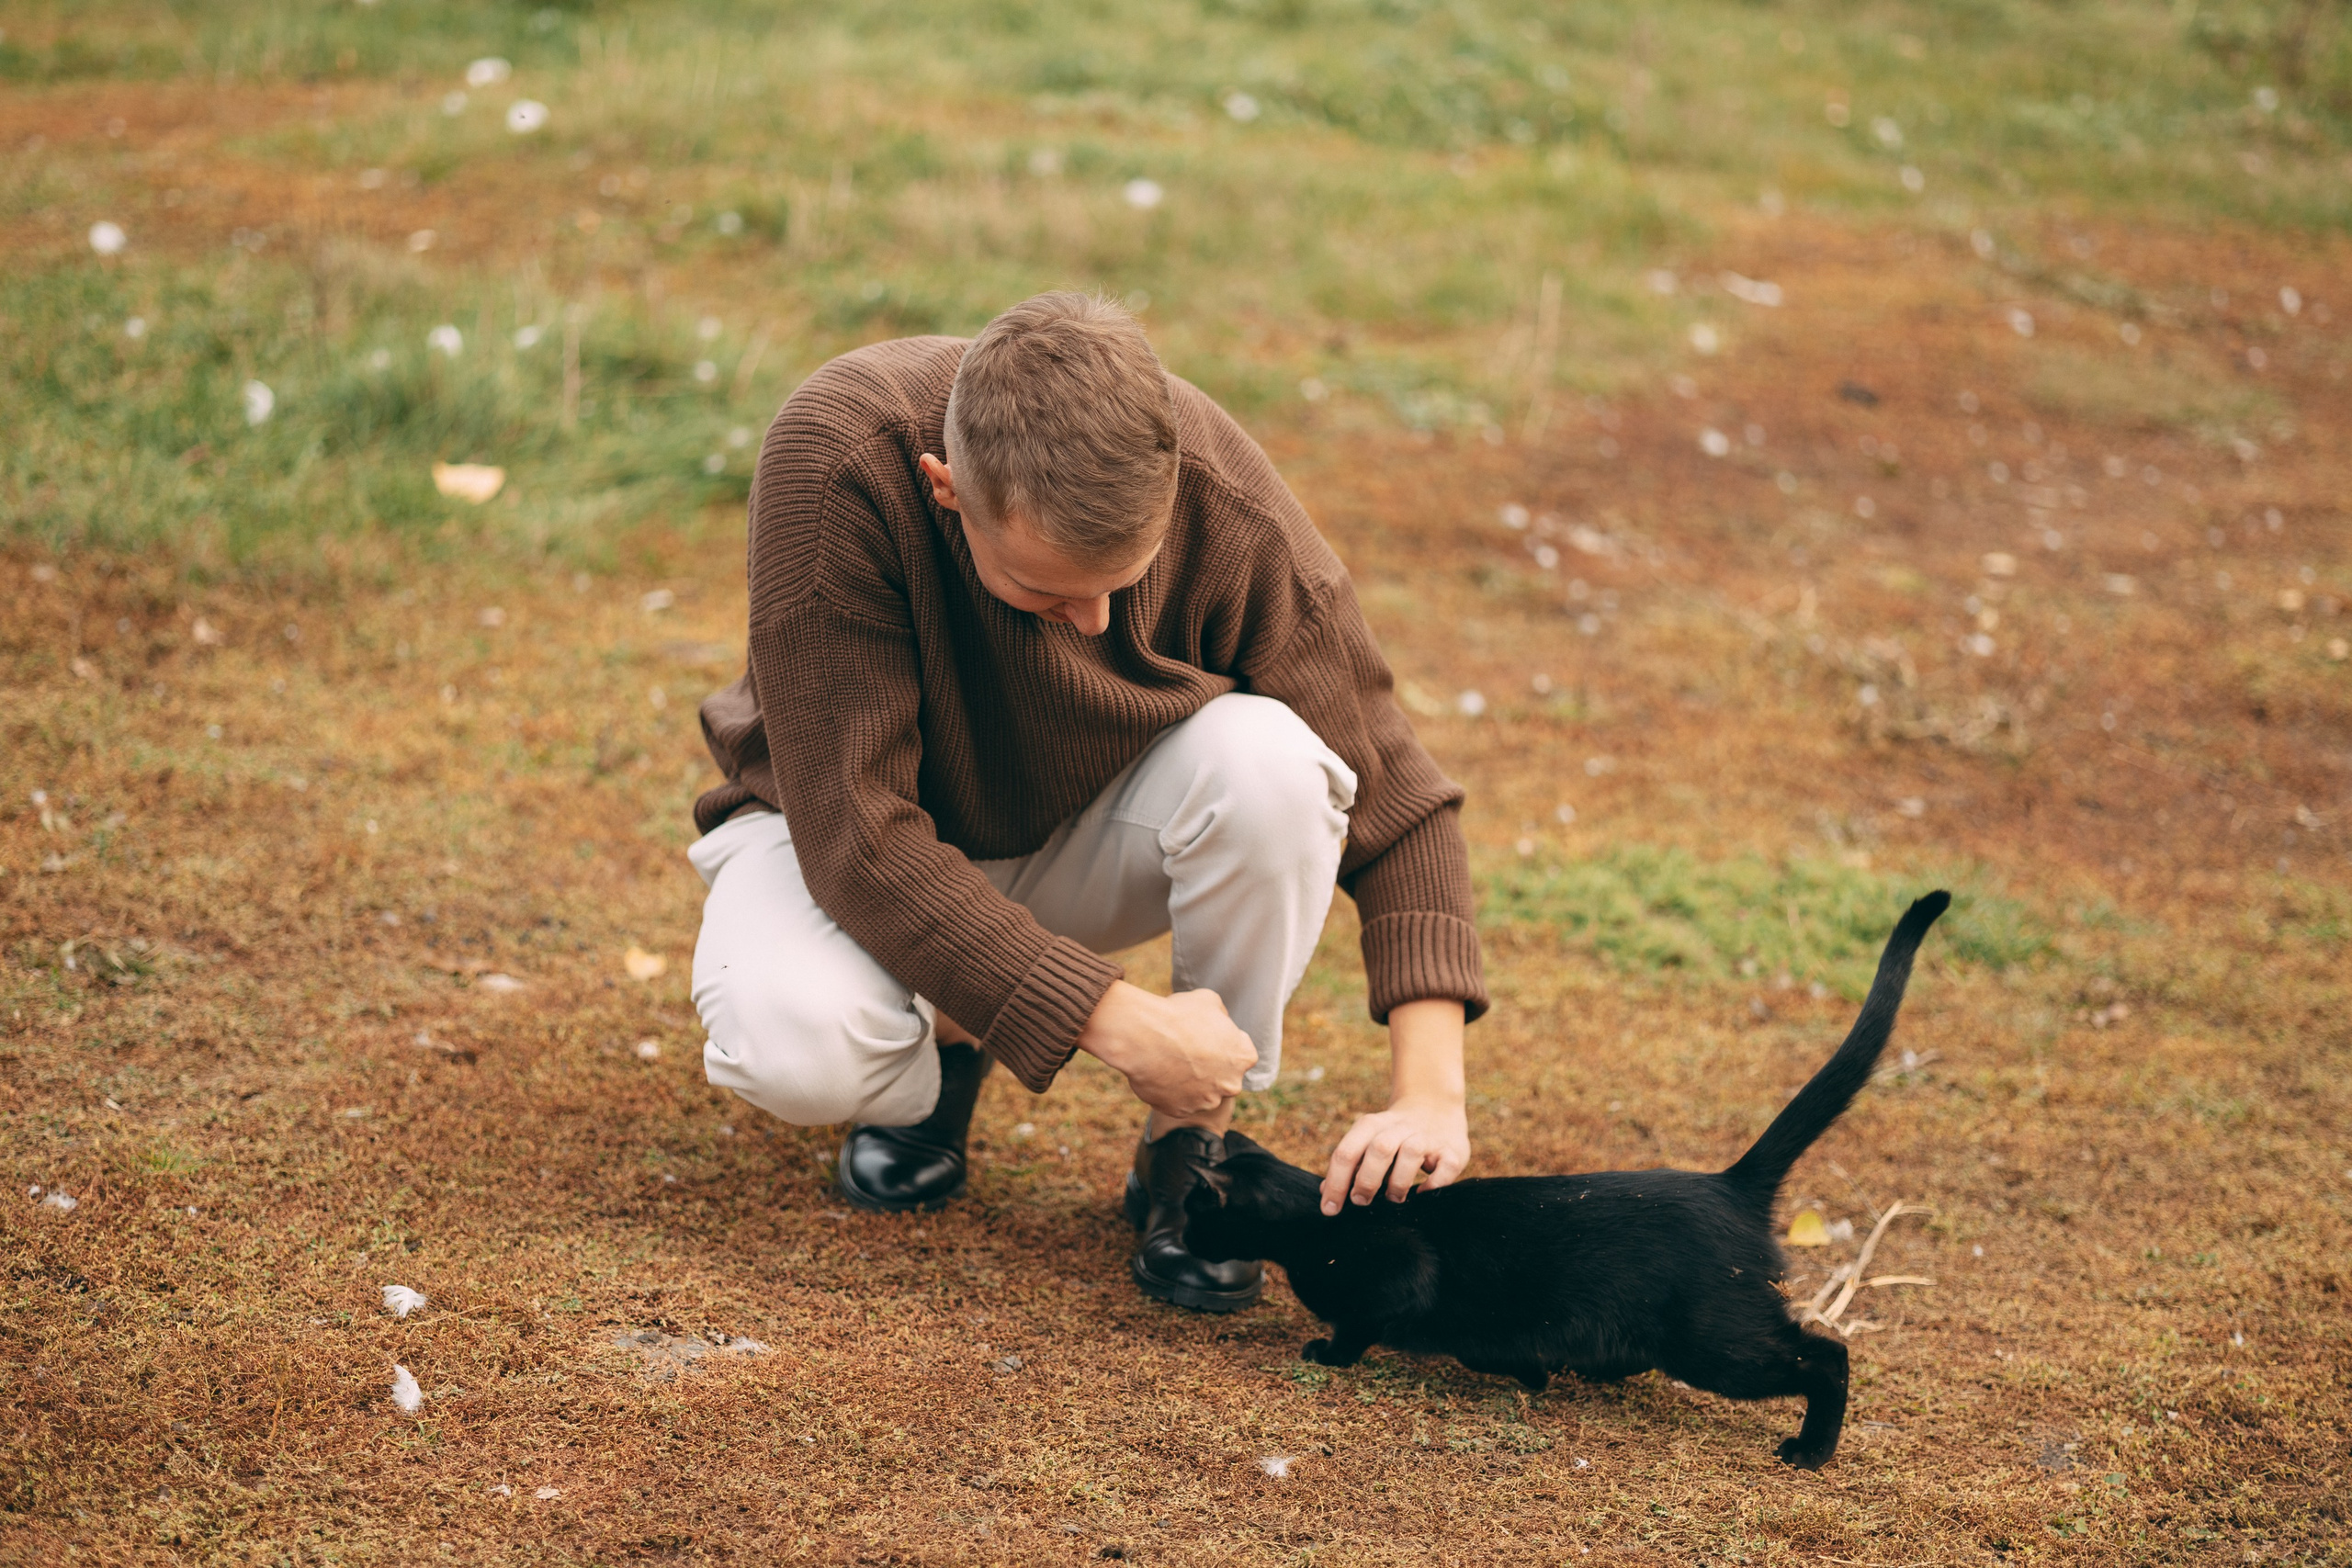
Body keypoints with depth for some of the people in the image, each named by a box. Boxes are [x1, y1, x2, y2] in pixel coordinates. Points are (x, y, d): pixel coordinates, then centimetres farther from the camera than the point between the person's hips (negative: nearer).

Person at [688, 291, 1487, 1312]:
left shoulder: (1226, 502, -28)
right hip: (849, 839, -1)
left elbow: (1393, 795, -19)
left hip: (1093, 839, 2)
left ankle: (1189, 1150, -8)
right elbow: (853, 829, -34)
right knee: (791, 1048, -34)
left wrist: (1430, 1094, -30)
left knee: (1267, 761, -31)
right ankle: (936, 1051, 5)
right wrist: (1115, 1023, -36)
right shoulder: (837, 462, -35)